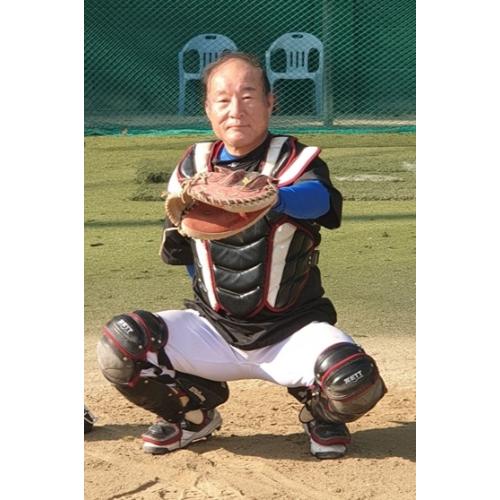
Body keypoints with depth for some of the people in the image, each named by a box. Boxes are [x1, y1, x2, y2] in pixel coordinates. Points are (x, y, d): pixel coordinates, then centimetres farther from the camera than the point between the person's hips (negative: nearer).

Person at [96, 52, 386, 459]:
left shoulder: (294, 159, -9)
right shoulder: (194, 167, 3)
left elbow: (317, 196, -36)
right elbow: (179, 250, 19)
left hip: (292, 330, -3)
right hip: (213, 330, 3)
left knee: (355, 383, -30)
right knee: (120, 347, -19)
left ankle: (321, 412, 11)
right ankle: (195, 411, 11)